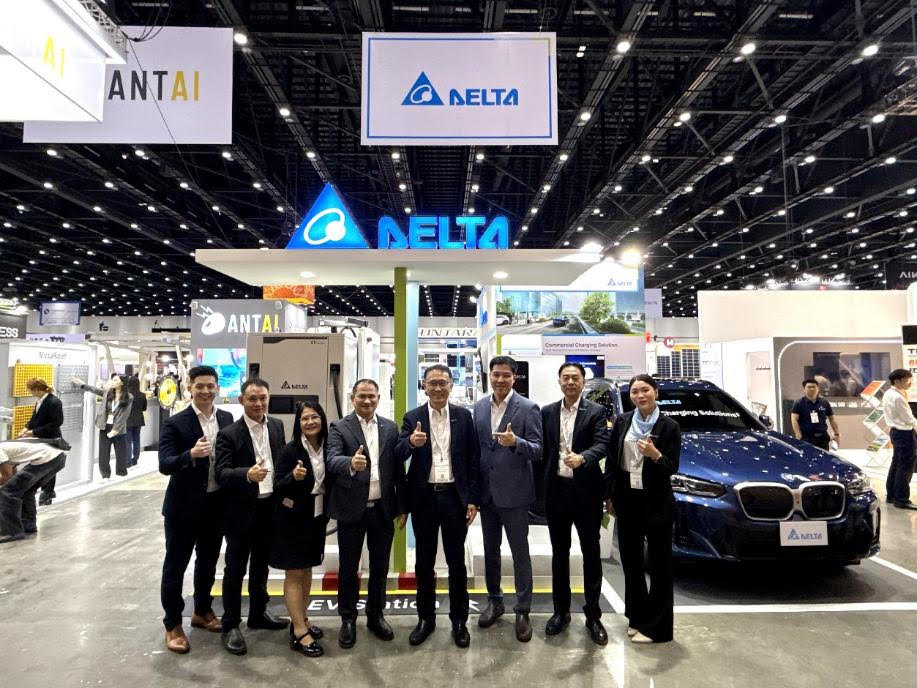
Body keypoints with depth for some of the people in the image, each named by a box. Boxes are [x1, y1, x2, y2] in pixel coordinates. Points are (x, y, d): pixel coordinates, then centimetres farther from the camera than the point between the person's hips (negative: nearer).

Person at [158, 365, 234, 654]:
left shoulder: (227, 419, 1)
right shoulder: (175, 423, -13)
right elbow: (165, 465, -21)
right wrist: (191, 454, -39)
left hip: (216, 504, 5)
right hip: (184, 505, -4)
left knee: (208, 561, 20)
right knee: (176, 565, 9)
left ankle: (202, 611, 39)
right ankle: (172, 625, 24)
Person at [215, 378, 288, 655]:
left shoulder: (277, 426, 3)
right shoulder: (228, 434, -13)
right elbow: (221, 473, -21)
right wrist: (247, 474, -38)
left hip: (270, 507, 5)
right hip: (242, 510, -5)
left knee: (261, 565, 20)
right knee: (235, 568, 7)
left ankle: (258, 613, 36)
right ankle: (230, 625, 20)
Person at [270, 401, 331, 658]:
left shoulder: (327, 448, -2)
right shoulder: (290, 450, -14)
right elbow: (278, 488, -14)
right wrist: (293, 477, -31)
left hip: (316, 518, 5)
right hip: (293, 518, -5)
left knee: (307, 569, 16)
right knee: (294, 573, 3)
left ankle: (300, 620, 30)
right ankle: (299, 633, 8)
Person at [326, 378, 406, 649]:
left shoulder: (390, 428, 5)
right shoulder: (339, 427, -4)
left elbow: (398, 468, 4)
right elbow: (332, 460, -20)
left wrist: (401, 507, 3)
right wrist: (351, 464, -42)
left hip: (383, 508, 3)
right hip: (352, 509, -2)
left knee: (380, 567, 14)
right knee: (348, 568, 11)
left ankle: (376, 616, 32)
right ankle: (348, 619, 28)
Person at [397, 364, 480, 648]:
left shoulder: (464, 416, 0)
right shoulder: (412, 418, 0)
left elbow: (474, 459, 0)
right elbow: (398, 456, -10)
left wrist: (473, 499, -4)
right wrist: (410, 442, -32)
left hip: (454, 496, 0)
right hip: (424, 497, 1)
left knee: (456, 561, 10)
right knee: (424, 562, 13)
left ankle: (459, 620, 26)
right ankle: (426, 618, 29)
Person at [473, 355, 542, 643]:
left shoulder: (528, 408, -9)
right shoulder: (479, 407, 5)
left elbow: (537, 450, -11)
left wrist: (515, 441, -31)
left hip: (514, 492, -4)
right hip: (486, 490, 5)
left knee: (520, 553, 6)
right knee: (490, 550, 17)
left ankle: (523, 611, 20)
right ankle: (494, 602, 34)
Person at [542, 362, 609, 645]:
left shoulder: (596, 411, -3)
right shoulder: (547, 412, 6)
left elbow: (602, 444, -17)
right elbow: (543, 450, 8)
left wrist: (582, 458, -37)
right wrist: (542, 487, 4)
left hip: (586, 490, -3)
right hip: (556, 489, 3)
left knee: (591, 552, 7)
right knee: (559, 552, 13)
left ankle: (593, 615, 20)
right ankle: (561, 611, 26)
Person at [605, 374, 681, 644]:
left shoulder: (669, 426, -7)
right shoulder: (621, 422, 2)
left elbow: (672, 468, -9)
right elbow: (610, 461, 7)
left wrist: (655, 455, -28)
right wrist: (610, 496, 5)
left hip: (656, 502, -4)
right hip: (627, 500, 4)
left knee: (659, 563, 5)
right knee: (630, 560, 13)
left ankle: (656, 626, 17)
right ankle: (637, 616, 29)